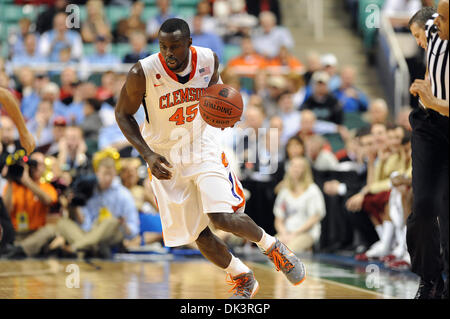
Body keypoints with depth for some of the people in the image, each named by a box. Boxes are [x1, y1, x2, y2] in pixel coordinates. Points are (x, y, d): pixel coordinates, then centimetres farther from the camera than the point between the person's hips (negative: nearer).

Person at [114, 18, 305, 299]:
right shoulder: (143, 73, -22)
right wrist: (148, 154, -19)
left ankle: (271, 246, 11)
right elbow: (123, 115, -8)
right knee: (198, 235, 2)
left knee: (222, 218, -19)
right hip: (166, 159, 0)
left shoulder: (209, 59, -14)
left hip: (204, 148, 0)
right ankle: (243, 280, 26)